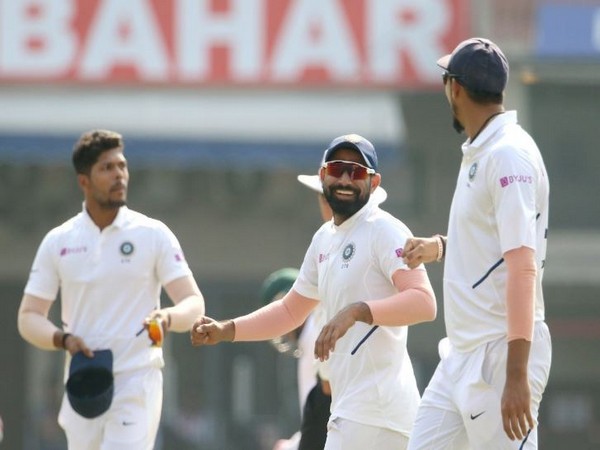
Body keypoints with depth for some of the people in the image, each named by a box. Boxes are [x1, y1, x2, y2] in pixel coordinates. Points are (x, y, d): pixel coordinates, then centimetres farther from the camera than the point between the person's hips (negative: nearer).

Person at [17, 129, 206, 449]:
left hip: (137, 382, -3)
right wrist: (62, 339, -14)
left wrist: (168, 317, -28)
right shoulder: (58, 242, 6)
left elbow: (193, 303, -4)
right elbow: (29, 318, 7)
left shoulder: (153, 234, 0)